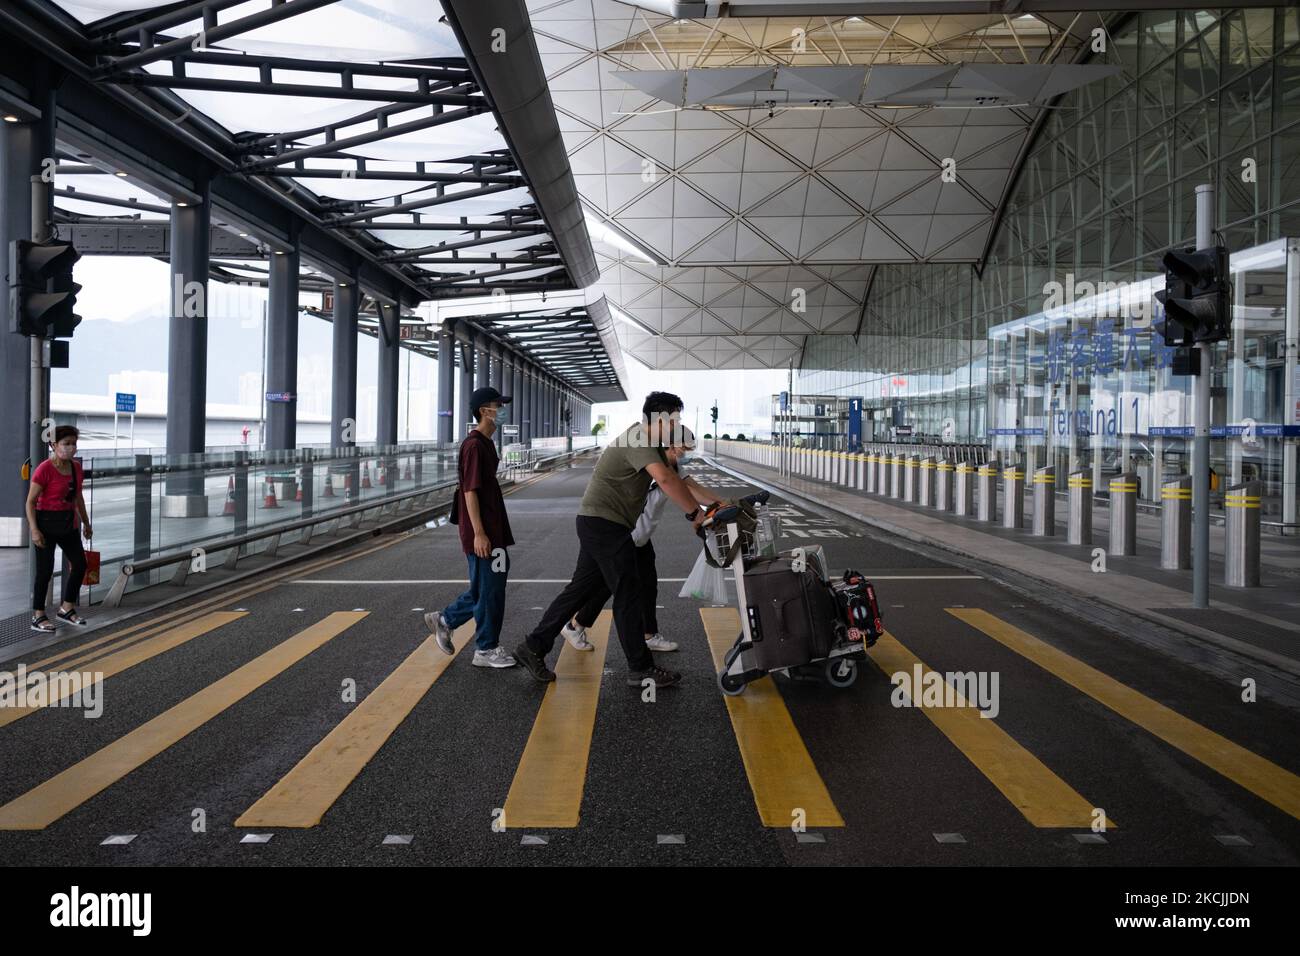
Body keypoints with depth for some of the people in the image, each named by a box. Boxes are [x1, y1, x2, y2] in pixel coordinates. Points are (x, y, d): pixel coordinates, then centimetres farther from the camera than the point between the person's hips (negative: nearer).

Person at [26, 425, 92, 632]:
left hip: (67, 522, 7)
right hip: (46, 522, -7)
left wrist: (86, 522, 21)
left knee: (79, 564, 9)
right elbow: (31, 501, -15)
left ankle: (67, 608, 25)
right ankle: (38, 616, 10)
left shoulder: (76, 467, 4)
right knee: (45, 570, -2)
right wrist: (34, 530, -21)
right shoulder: (44, 469, -17)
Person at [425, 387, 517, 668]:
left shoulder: (486, 443, 14)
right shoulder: (474, 445, -16)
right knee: (489, 588, -1)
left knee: (493, 582, 16)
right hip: (482, 532, -10)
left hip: (492, 528, 10)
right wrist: (479, 533, -21)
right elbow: (470, 491, -19)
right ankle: (486, 650, 10)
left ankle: (445, 619, 27)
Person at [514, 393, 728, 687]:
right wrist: (695, 513, -26)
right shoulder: (638, 441, -17)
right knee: (628, 594, -3)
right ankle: (640, 669, 5)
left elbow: (679, 482, 17)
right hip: (604, 522, -10)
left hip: (596, 523, 10)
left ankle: (534, 647, 17)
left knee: (580, 588, 13)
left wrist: (718, 503, 10)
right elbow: (665, 480, -32)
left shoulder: (654, 446, 15)